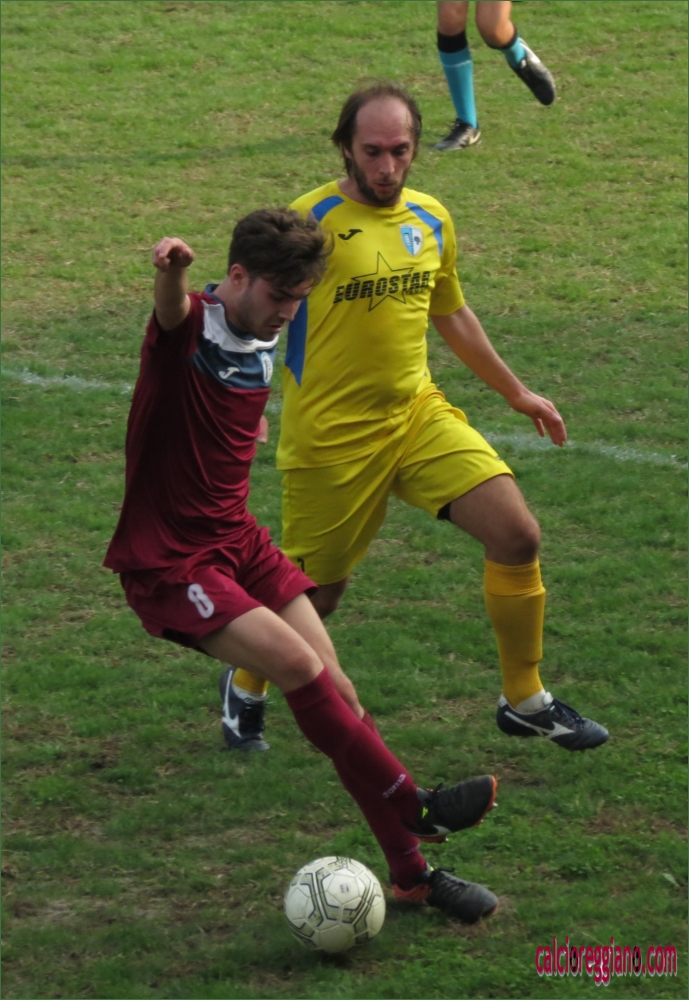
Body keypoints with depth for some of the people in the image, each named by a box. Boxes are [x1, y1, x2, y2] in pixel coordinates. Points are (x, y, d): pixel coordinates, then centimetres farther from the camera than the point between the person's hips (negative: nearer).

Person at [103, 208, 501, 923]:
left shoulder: (263, 347, 8)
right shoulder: (190, 325, -17)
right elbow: (173, 306, -43)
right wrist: (170, 268, -64)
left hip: (238, 543, 7)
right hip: (169, 563, -7)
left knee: (336, 691, 1)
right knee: (300, 665, -22)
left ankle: (412, 871, 9)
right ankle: (412, 807, -9)